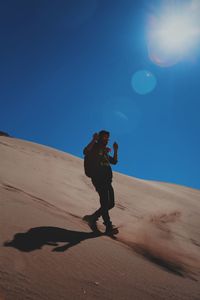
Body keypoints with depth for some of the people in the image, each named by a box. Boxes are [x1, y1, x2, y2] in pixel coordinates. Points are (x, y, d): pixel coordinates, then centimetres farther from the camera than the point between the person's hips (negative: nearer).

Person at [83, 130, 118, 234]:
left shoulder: (105, 151, 24)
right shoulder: (95, 148, 0)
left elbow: (114, 162, 27)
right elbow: (85, 152, -22)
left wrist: (115, 150, 18)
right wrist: (93, 140, -22)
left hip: (107, 181, 9)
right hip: (98, 179, -9)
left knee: (110, 204, 8)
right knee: (105, 203, -15)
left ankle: (92, 218, 17)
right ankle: (108, 227, -12)